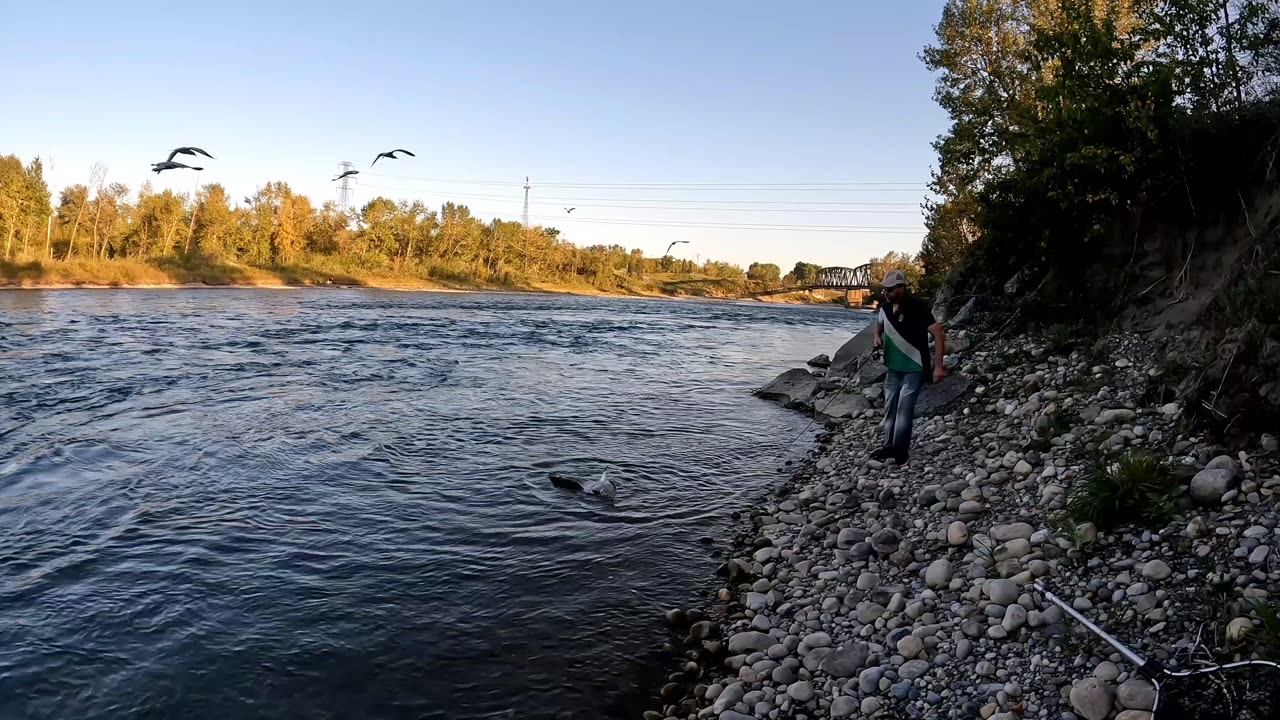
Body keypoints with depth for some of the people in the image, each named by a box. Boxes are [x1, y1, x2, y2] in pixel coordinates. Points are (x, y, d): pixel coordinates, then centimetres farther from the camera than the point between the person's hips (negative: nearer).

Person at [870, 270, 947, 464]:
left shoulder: (917, 306, -20)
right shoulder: (885, 306, 0)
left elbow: (938, 333, -21)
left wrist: (938, 366, -25)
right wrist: (878, 337, 0)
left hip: (914, 369, -7)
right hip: (893, 368, 7)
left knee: (904, 410, -10)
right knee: (890, 409, 12)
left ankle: (900, 453, -1)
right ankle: (889, 447, 24)